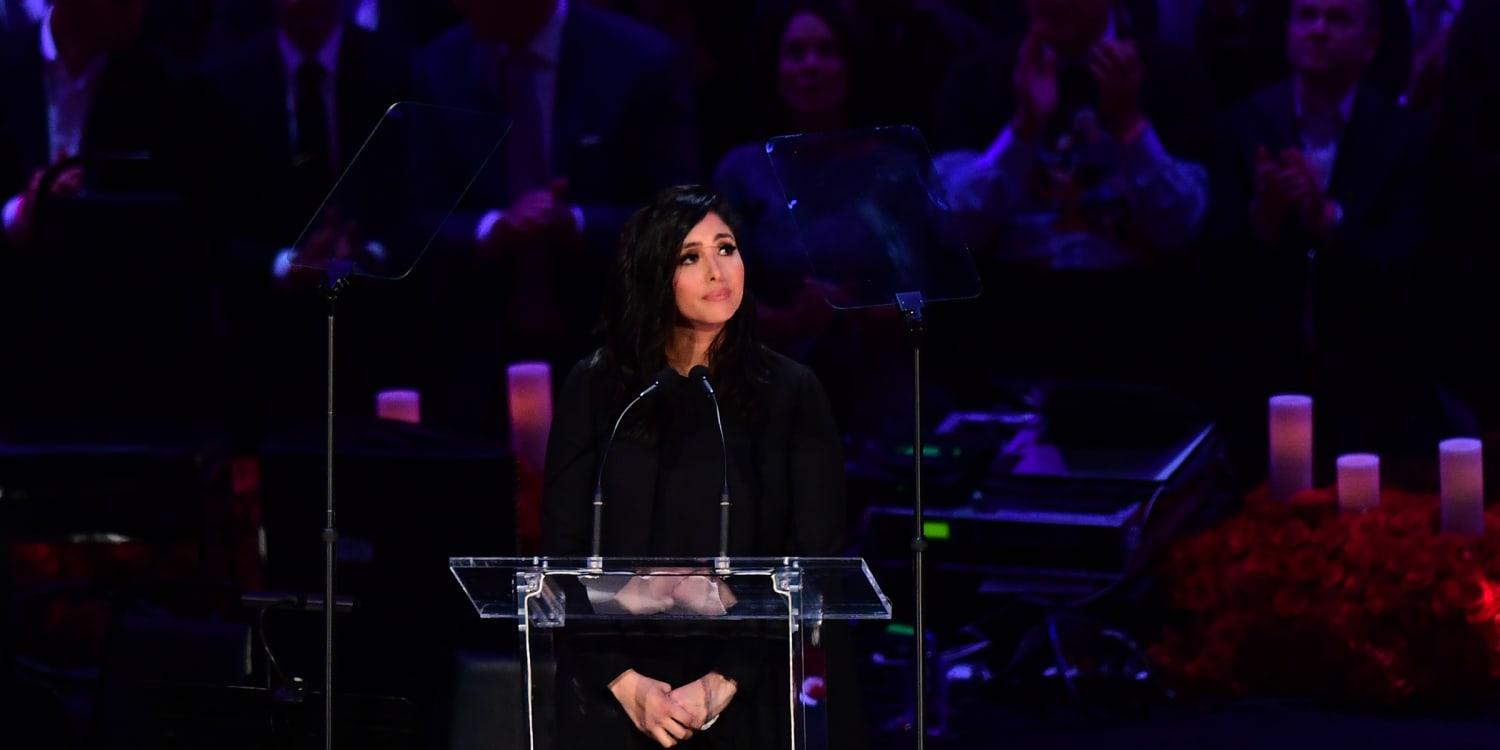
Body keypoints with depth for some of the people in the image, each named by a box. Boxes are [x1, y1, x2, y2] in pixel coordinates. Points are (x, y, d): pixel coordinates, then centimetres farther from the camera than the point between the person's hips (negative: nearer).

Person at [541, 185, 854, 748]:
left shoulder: (792, 394, 0)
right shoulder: (595, 390, 2)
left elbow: (815, 566, -3)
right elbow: (562, 554, 0)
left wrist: (723, 684, -13)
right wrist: (626, 683, -12)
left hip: (746, 703, 0)